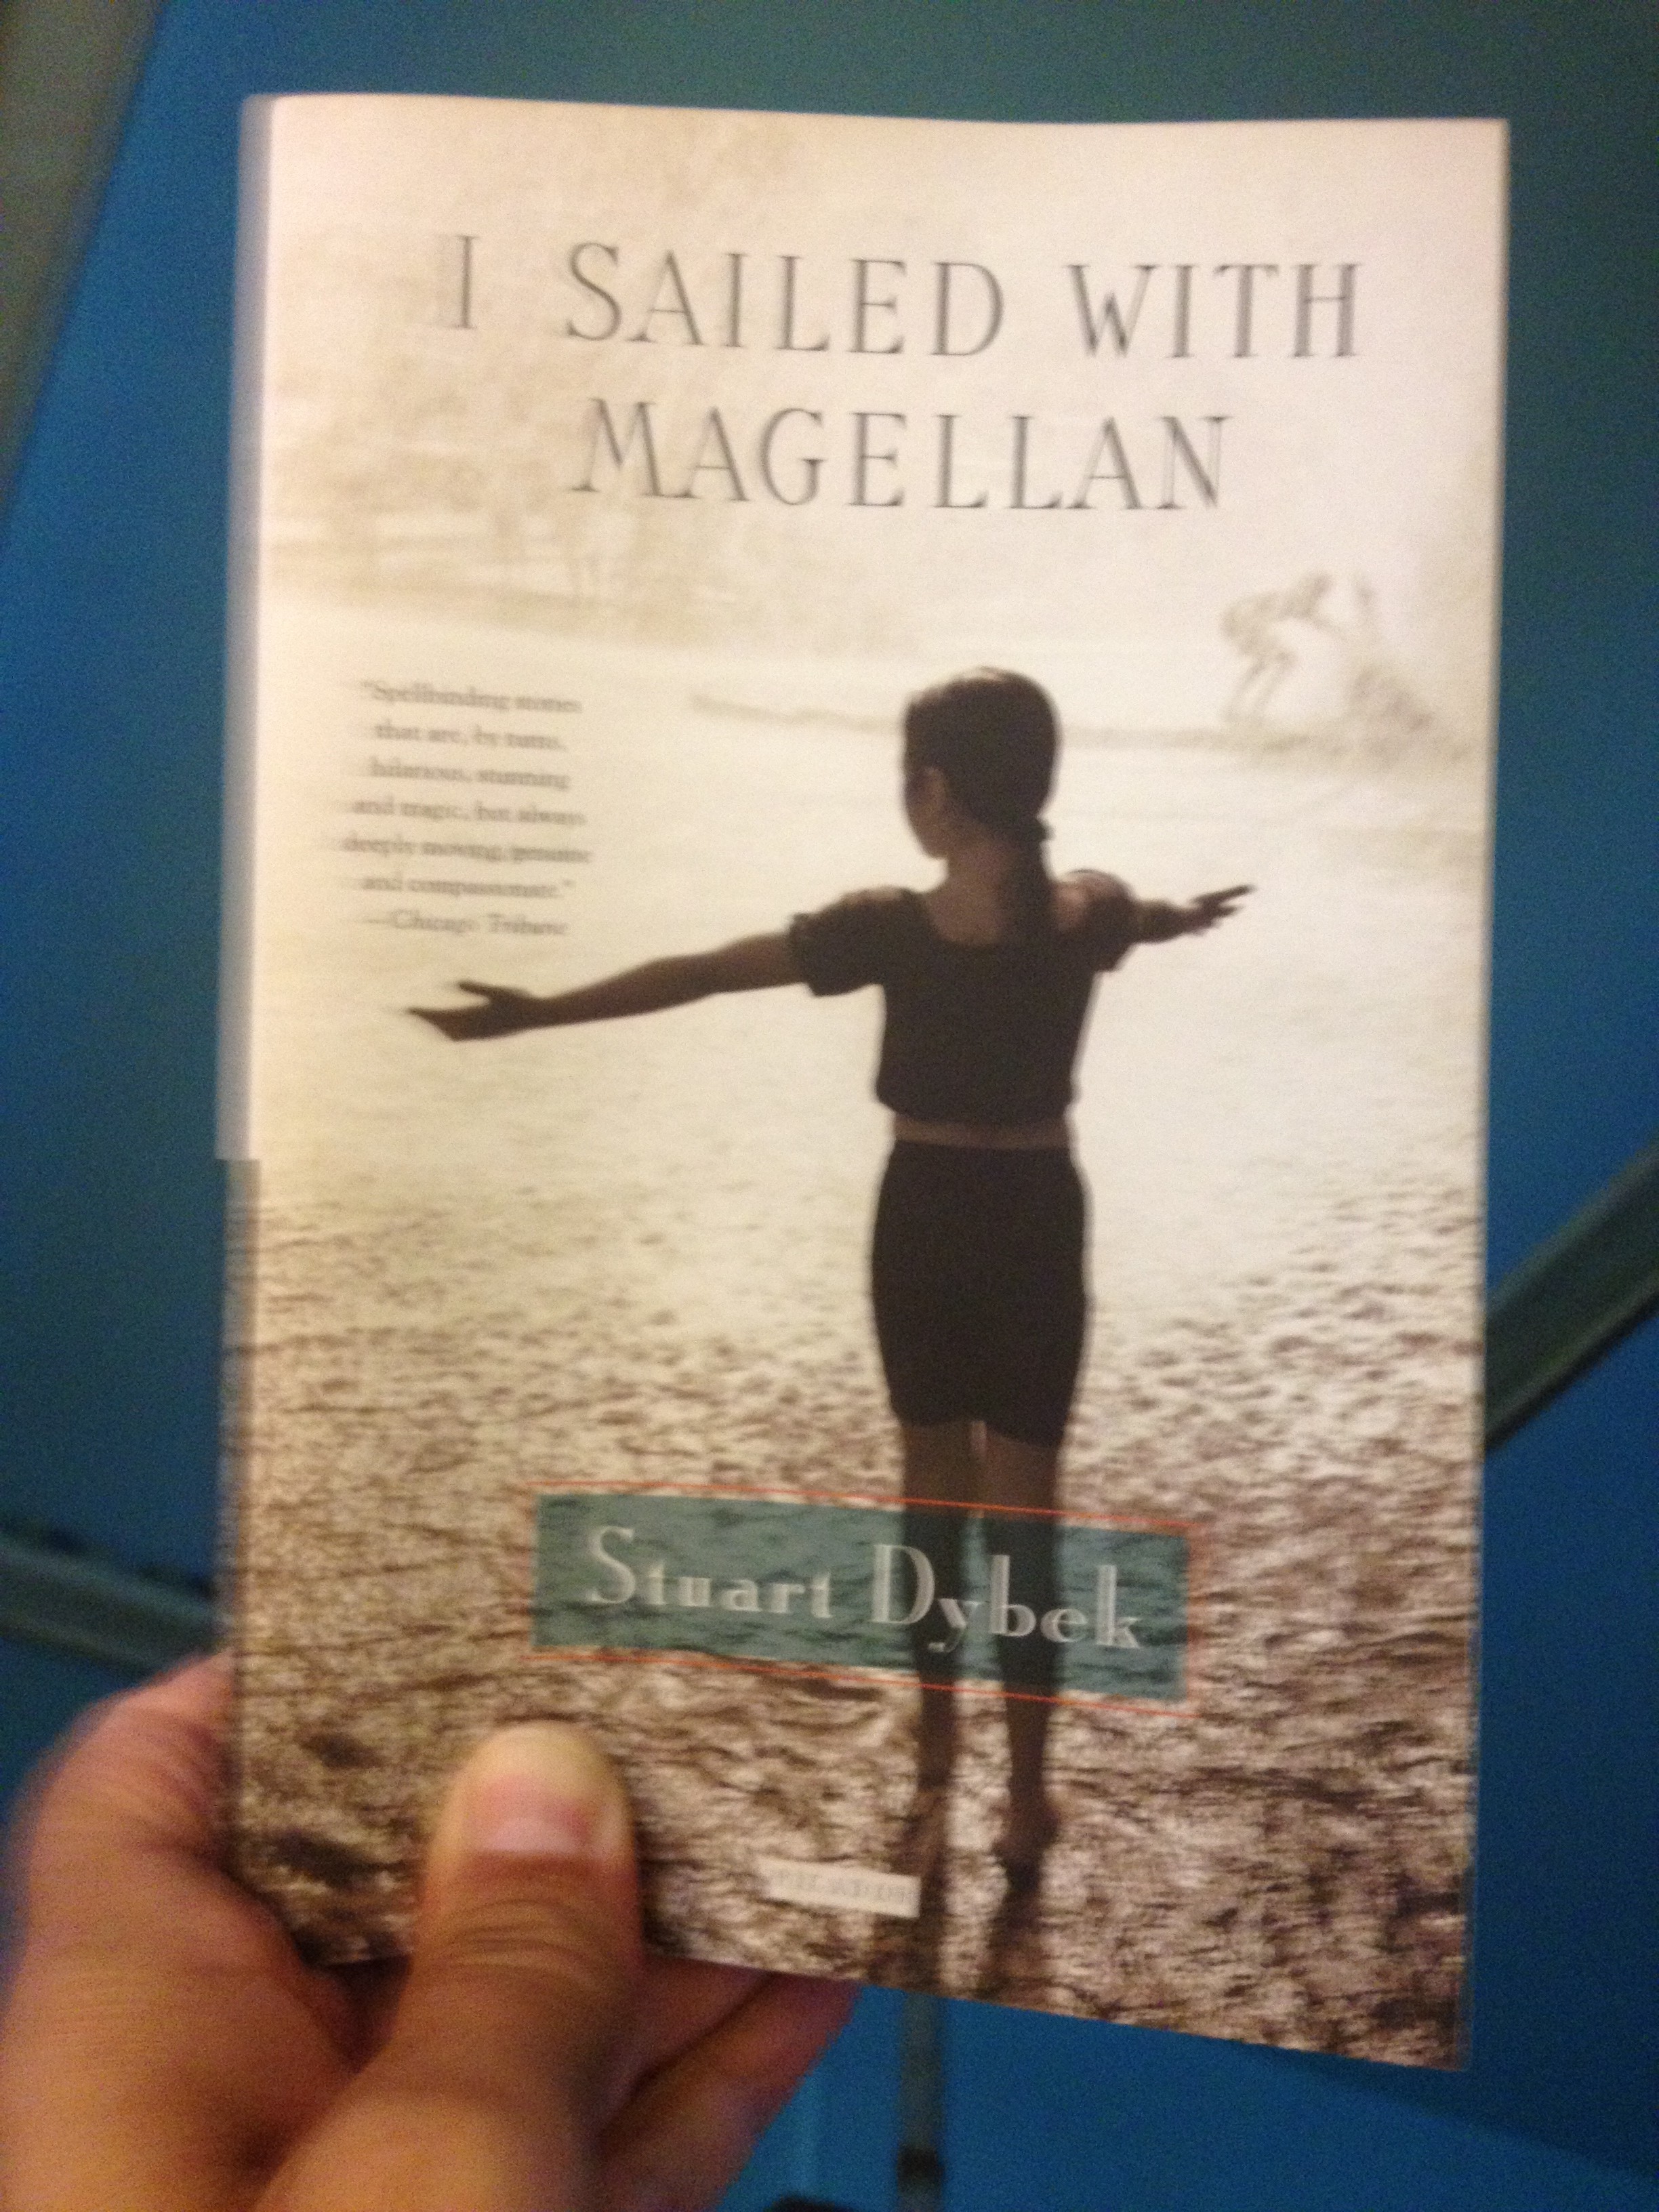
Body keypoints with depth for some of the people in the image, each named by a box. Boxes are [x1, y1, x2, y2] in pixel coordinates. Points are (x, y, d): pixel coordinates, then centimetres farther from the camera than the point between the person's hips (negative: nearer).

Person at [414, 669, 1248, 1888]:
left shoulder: (894, 927, -16)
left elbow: (701, 973, -15)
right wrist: (1191, 913, 45)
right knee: (1024, 1505, 6)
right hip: (1039, 1218, 1)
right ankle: (1028, 1797, 9)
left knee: (934, 1480, 18)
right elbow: (1163, 916, 20)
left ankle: (937, 1728, 35)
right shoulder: (1092, 911, -6)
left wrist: (535, 1012, -9)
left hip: (928, 1214, -1)